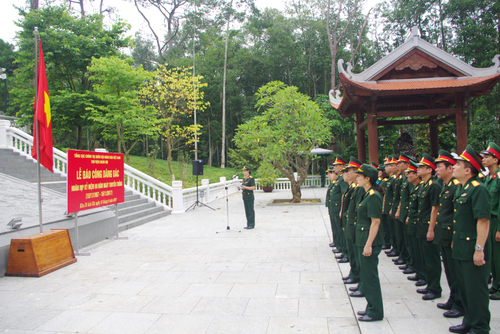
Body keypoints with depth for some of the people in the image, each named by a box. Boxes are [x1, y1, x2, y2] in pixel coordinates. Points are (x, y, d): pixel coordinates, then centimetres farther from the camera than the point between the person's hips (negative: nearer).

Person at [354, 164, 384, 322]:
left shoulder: (373, 196, -18)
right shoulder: (368, 194, 11)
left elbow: (375, 222, -21)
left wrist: (369, 244, -22)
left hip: (370, 242, -10)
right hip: (363, 240, 10)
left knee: (370, 276, 0)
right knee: (366, 275, 17)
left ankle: (375, 312, 11)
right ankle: (371, 307, 29)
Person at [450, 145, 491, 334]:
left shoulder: (478, 189, -17)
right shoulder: (462, 189, 13)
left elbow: (483, 221, -23)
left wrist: (479, 249, -24)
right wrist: (455, 240, 21)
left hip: (472, 251, -10)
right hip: (461, 249, 10)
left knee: (476, 290, 3)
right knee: (464, 288, 19)